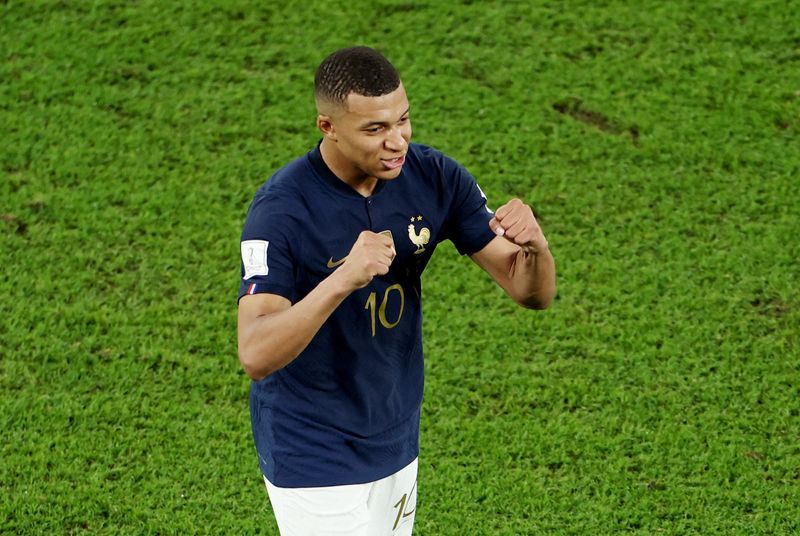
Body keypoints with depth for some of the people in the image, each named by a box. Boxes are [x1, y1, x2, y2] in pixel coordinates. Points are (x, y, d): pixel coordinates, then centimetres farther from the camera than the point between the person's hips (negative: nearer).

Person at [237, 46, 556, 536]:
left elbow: (532, 293, -5)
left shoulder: (434, 177, -9)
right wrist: (343, 279, -48)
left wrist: (535, 246, -29)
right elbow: (256, 355, -34)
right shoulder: (281, 209, -24)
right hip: (312, 455, -6)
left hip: (396, 439, 6)